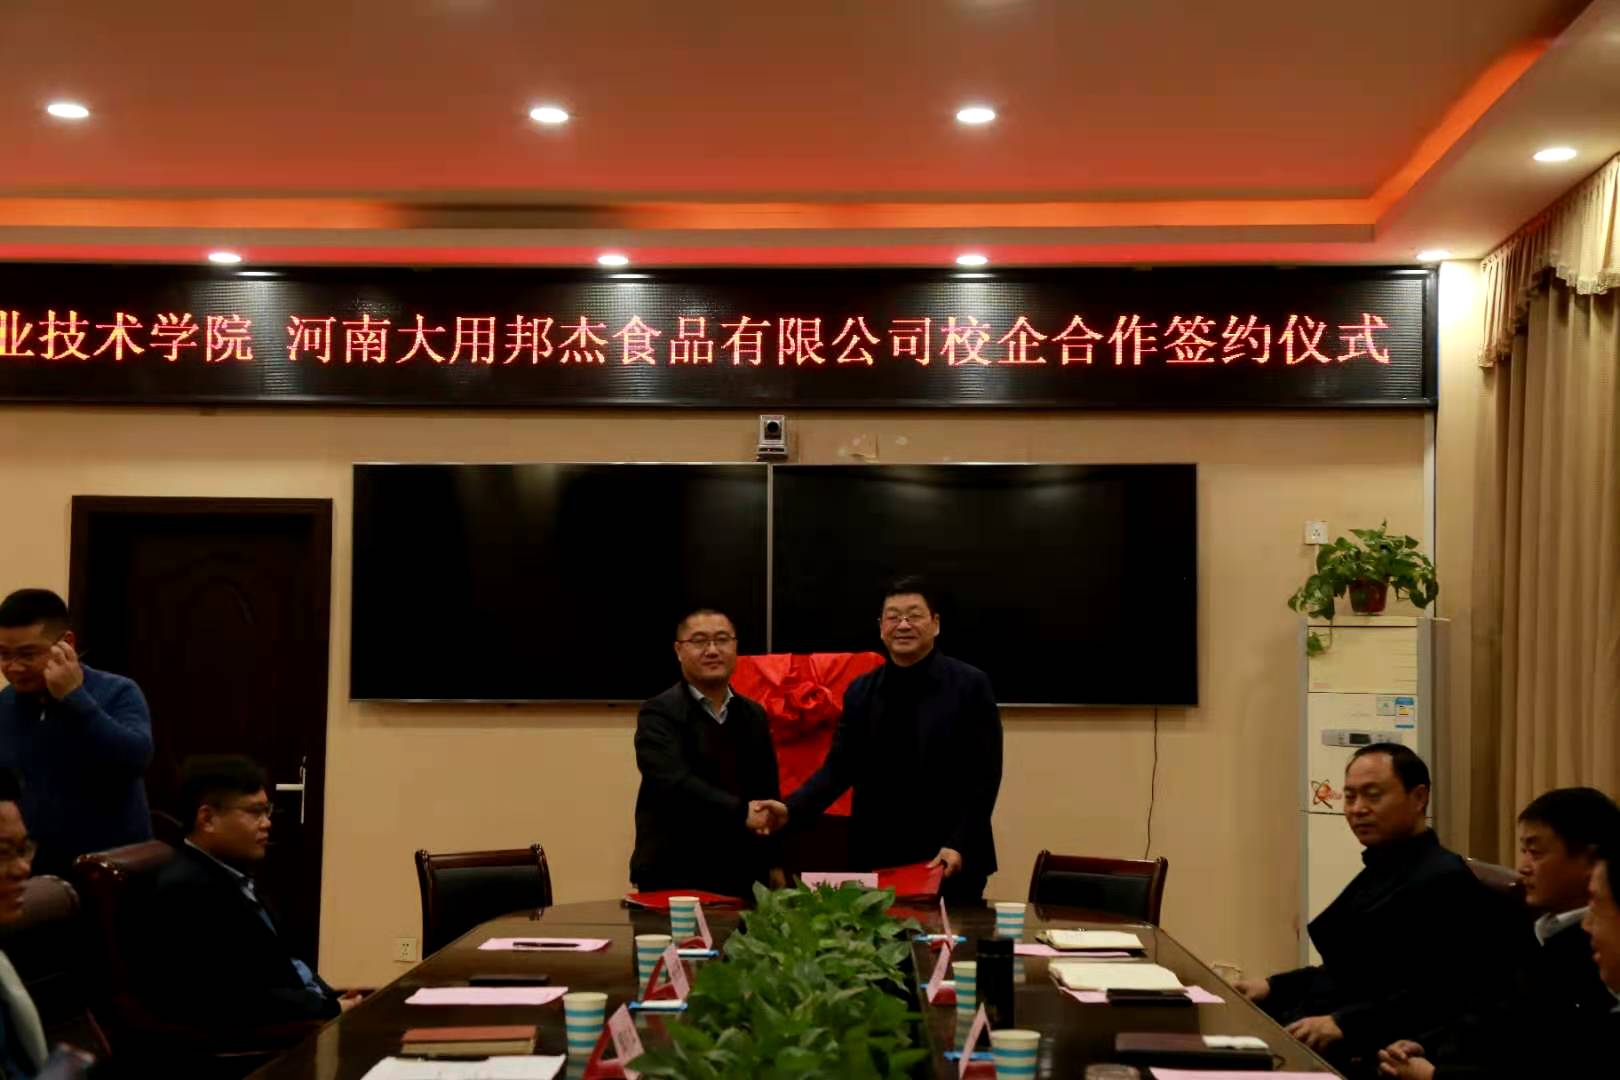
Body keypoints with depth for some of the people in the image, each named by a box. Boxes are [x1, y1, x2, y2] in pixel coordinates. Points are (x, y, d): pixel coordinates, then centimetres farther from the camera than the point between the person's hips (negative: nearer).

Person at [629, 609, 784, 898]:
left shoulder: (753, 715, 12)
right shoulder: (659, 713, -7)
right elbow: (673, 782, -22)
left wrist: (773, 863, 10)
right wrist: (740, 812, -31)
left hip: (740, 875, 5)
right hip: (673, 877, -5)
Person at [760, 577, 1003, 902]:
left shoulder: (970, 684, -3)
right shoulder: (860, 691, 8)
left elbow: (985, 774, -6)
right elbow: (839, 767, 5)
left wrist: (959, 845, -13)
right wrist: (790, 809, -11)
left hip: (951, 857, -3)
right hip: (878, 857, 3)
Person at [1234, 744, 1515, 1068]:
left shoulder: (1445, 881, -12)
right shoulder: (1383, 869, 19)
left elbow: (1434, 999, -21)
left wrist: (1342, 1024, -27)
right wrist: (1272, 987, 12)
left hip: (1366, 1053, -9)